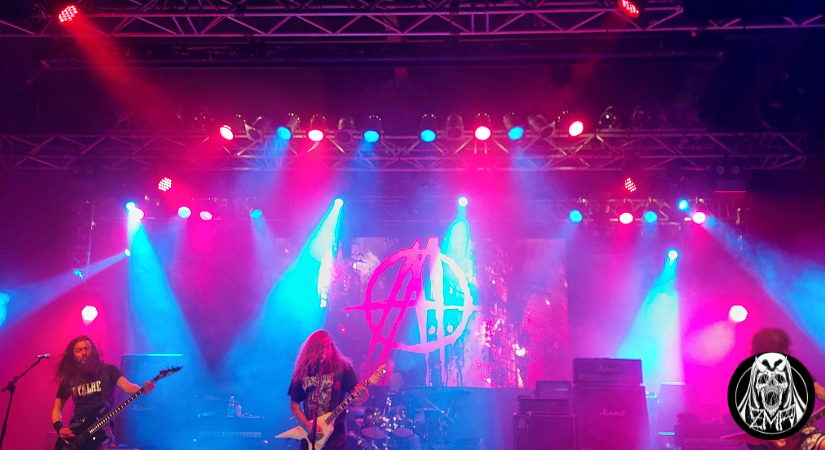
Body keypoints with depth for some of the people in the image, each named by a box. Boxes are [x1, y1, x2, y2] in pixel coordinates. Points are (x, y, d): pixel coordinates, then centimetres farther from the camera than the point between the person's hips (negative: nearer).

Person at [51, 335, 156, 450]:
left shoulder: (108, 370, 4)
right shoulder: (69, 379, 13)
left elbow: (127, 386, -11)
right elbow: (57, 409, 17)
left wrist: (143, 389, -33)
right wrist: (60, 429, -2)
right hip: (77, 428, 3)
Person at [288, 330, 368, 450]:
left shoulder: (342, 368, -4)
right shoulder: (302, 371, 2)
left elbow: (355, 396, -6)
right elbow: (294, 403, 5)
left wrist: (362, 396, -29)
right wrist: (306, 424, -8)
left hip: (335, 431, -2)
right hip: (309, 433, 2)